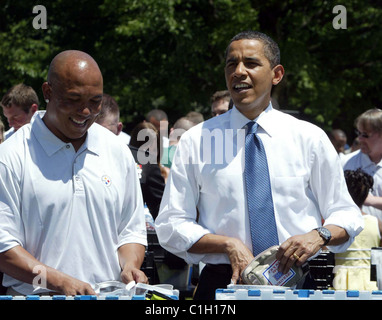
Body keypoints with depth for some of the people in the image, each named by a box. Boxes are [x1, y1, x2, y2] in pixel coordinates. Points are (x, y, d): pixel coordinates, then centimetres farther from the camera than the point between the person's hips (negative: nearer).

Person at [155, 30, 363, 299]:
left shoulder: (310, 138, 10)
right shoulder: (196, 141, 9)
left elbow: (347, 216, 13)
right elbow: (170, 227, 7)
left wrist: (319, 235, -9)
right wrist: (228, 244, -10)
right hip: (223, 285, 0)